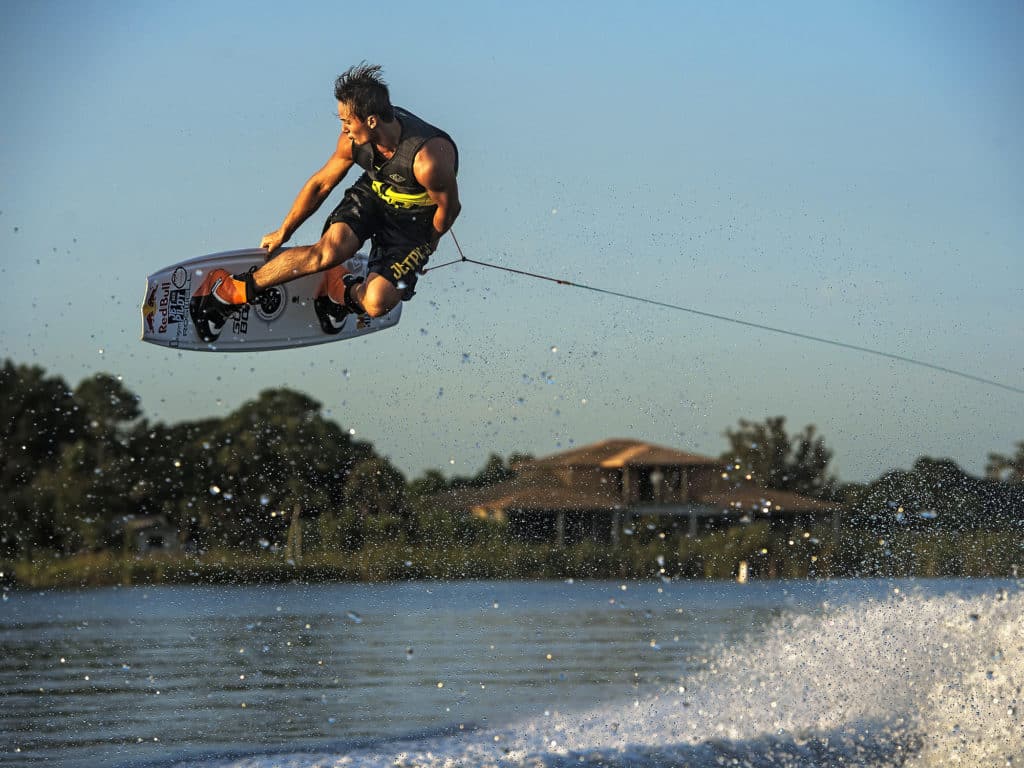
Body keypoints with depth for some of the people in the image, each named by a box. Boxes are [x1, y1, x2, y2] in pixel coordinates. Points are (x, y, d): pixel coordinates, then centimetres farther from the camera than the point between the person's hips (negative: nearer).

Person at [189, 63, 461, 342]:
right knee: (330, 249, -27)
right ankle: (234, 290, -16)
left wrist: (423, 249, 1)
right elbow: (321, 184, 0)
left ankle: (346, 292, 12)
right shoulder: (353, 140, -18)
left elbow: (449, 207, -17)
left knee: (377, 303, -24)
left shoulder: (427, 159, -37)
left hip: (417, 219, -3)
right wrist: (283, 232, 10)